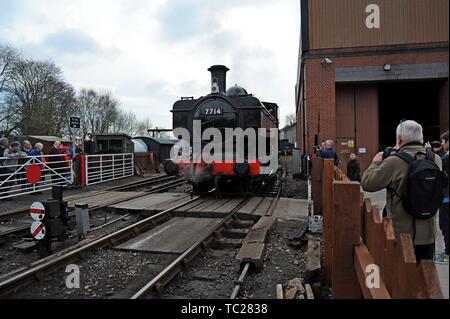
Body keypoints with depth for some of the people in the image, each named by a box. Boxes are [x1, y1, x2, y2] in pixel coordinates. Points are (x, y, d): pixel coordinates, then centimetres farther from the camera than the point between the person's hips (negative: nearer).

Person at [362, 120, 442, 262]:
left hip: (401, 235, -4)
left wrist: (376, 162, 2)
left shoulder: (394, 162, -20)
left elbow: (367, 184, -14)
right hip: (428, 236, 5)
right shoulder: (436, 160, -3)